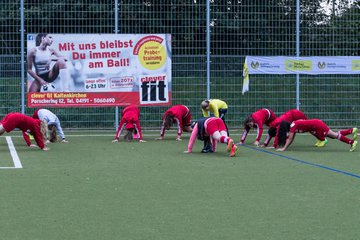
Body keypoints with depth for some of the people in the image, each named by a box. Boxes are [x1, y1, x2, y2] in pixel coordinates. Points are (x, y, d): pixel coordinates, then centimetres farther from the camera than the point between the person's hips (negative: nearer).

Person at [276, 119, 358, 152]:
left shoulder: (293, 125, -16)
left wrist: (283, 148, -18)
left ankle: (352, 142, -13)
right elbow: (291, 139, 16)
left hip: (316, 125, -8)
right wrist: (284, 147, 12)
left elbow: (289, 139, -20)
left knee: (334, 135, -10)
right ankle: (352, 130, 15)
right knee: (334, 135, 10)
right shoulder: (293, 126, 9)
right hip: (315, 126, 8)